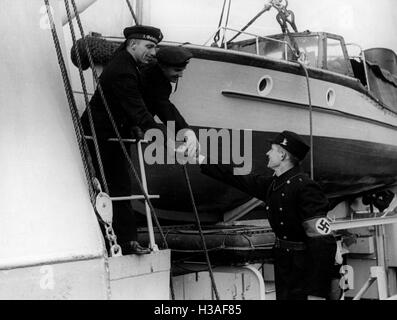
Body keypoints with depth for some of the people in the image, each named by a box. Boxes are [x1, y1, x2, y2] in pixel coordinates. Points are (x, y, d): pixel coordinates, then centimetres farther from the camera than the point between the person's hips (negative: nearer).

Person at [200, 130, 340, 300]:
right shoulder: (272, 184, 5)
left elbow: (323, 241, -26)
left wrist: (317, 292, -29)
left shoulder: (304, 187, -21)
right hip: (284, 267, 8)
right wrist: (201, 160, 18)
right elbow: (237, 177, 16)